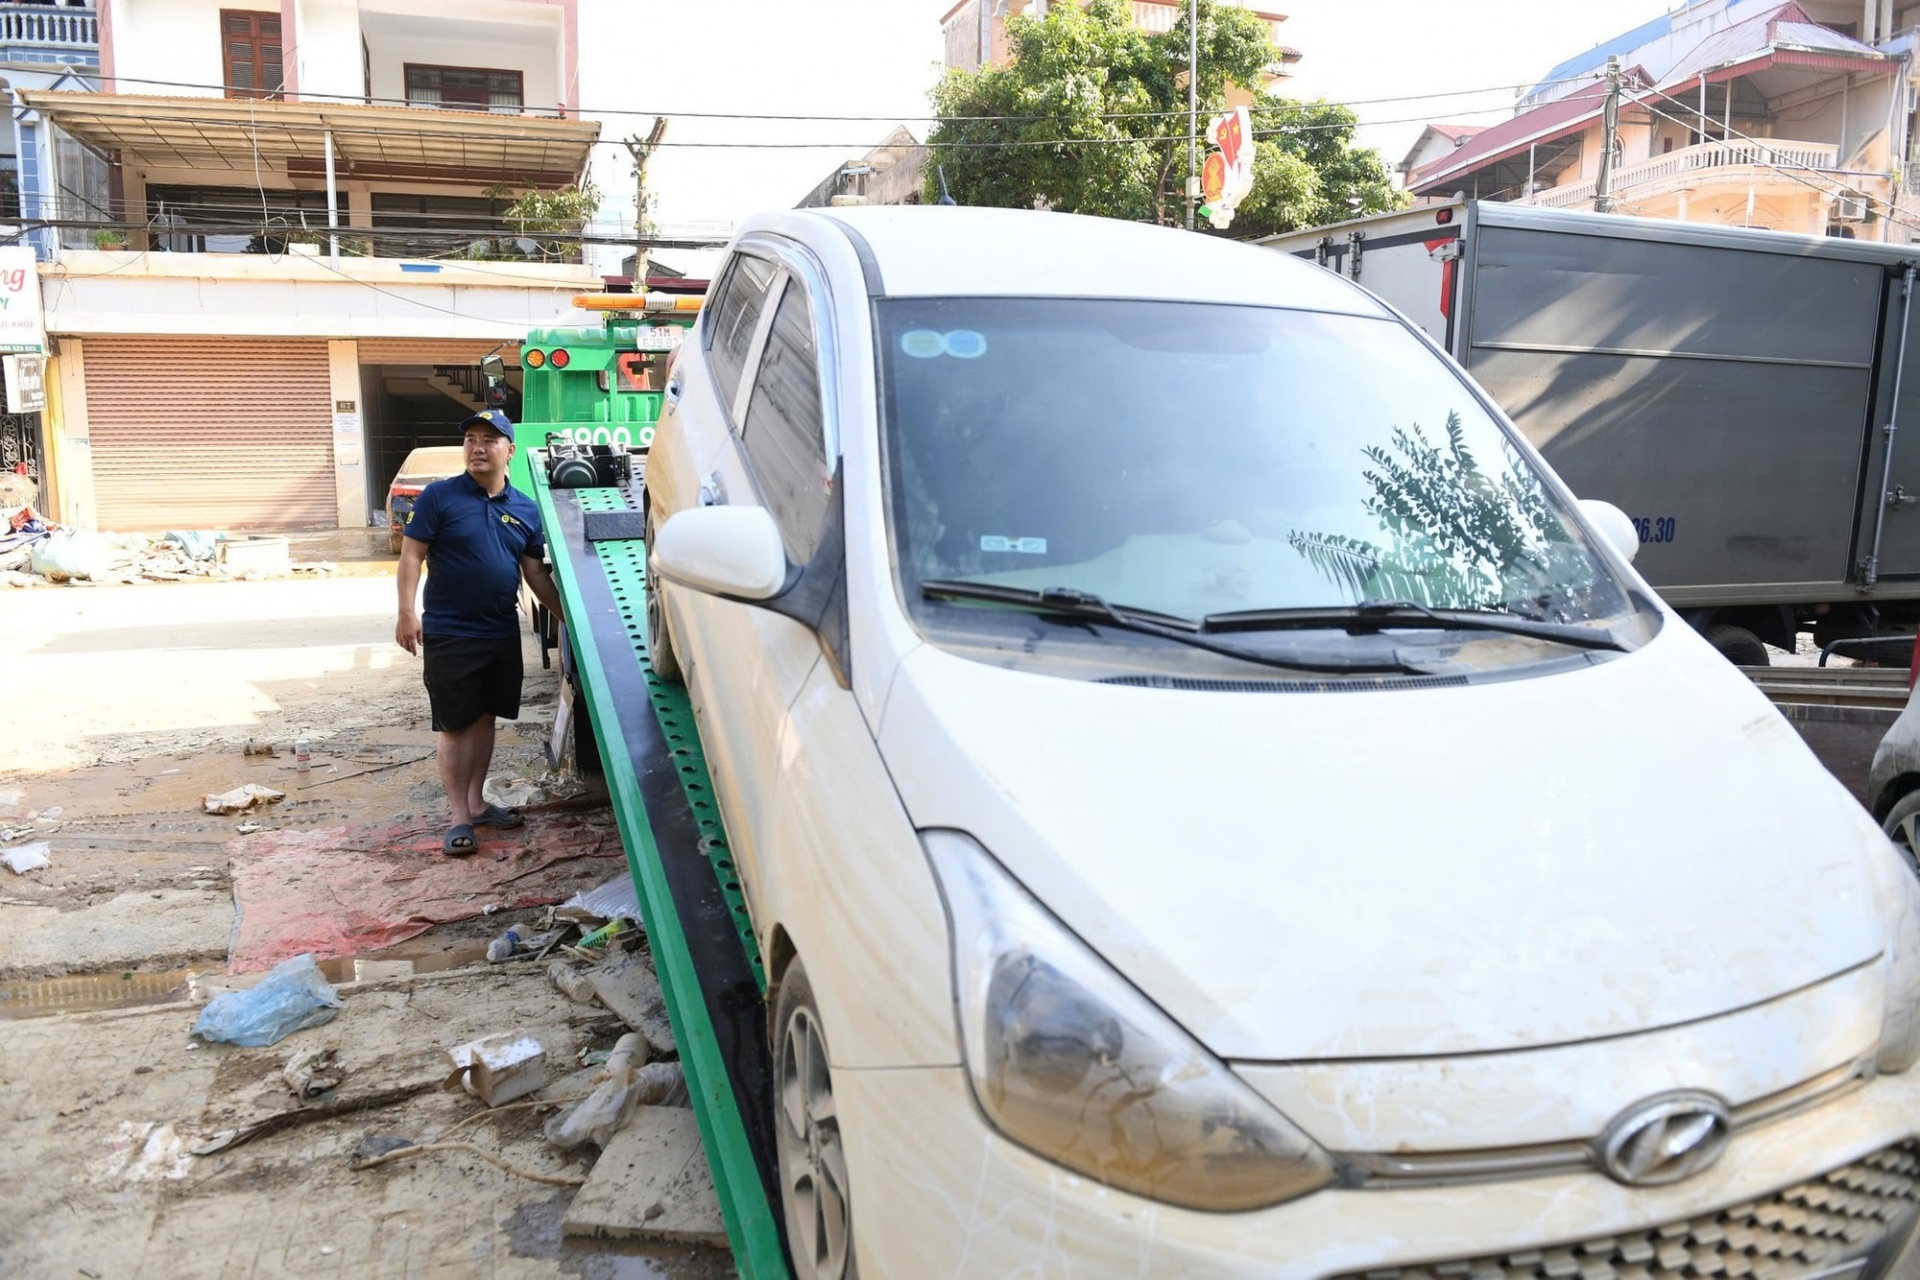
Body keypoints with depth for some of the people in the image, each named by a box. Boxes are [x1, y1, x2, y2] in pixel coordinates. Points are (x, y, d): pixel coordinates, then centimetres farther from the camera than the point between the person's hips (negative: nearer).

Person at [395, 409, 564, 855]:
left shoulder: (525, 509, 7)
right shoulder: (439, 496, -6)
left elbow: (536, 575, 12)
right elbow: (412, 555, -8)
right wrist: (407, 613, -16)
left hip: (502, 634, 5)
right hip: (450, 634, -5)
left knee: (485, 718, 14)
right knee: (455, 726, 0)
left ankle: (476, 802, 27)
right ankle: (460, 817, 7)